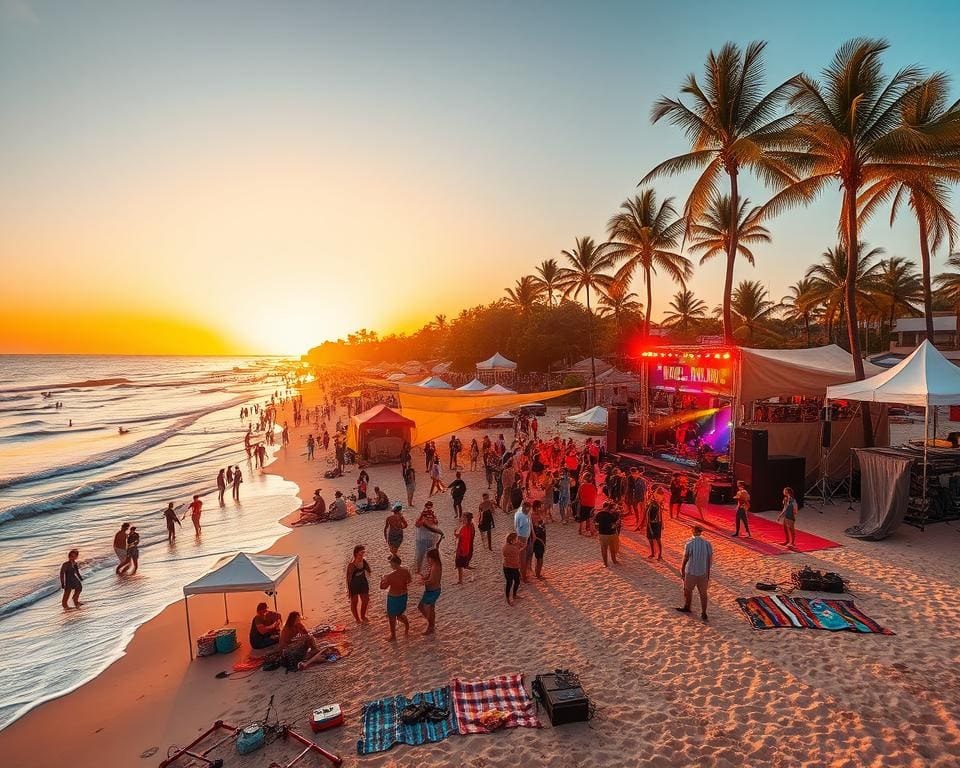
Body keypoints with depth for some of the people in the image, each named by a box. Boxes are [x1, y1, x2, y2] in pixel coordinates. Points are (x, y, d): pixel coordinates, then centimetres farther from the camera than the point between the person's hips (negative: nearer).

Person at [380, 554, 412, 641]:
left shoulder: (390, 575, -30)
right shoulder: (406, 571, -13)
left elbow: (382, 587, -18)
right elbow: (409, 581, 7)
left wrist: (382, 579, 0)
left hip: (393, 598, -5)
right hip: (403, 596, 5)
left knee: (392, 617, 18)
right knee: (400, 614, 31)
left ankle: (393, 635, 33)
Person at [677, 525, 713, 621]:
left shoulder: (689, 544, -17)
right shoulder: (707, 543, -8)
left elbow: (685, 559, -12)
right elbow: (710, 560, -2)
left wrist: (682, 570, 2)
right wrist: (708, 572, 10)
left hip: (691, 572, -2)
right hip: (703, 572, 3)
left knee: (688, 590, 19)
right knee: (703, 593, 14)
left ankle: (687, 608, 37)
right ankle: (703, 613, 18)